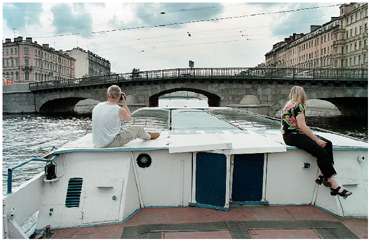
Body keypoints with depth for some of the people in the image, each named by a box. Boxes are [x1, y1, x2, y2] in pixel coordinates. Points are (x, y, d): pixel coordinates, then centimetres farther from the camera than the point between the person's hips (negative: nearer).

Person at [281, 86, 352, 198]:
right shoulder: (298, 106, -11)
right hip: (292, 136, -10)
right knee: (321, 151, -21)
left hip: (295, 134, 10)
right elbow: (302, 126, -19)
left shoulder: (289, 105, 18)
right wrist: (317, 140, -15)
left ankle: (324, 176, -10)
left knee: (328, 143, -2)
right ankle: (334, 185, -17)